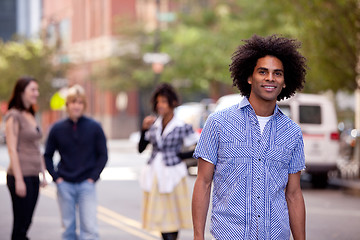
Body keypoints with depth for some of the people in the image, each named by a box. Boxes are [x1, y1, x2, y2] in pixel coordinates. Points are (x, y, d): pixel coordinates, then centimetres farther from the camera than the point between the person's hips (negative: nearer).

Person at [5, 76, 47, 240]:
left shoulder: (31, 116, 15)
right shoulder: (14, 116, -10)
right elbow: (12, 149, -14)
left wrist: (43, 174, 16)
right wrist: (19, 180, -18)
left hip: (33, 177, 8)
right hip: (21, 176, -8)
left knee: (26, 222, 10)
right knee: (20, 223, -5)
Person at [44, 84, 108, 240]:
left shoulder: (94, 127, -1)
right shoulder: (58, 128, 2)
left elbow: (103, 155, 5)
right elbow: (47, 156, 11)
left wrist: (93, 177, -5)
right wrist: (56, 177, -1)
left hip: (86, 185, -1)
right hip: (65, 185, 1)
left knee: (89, 227, -9)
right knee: (68, 227, 7)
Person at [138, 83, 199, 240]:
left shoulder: (181, 127, -6)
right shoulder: (154, 126, 6)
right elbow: (141, 149, 7)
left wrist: (181, 156, -11)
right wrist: (144, 129, -4)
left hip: (172, 176, -4)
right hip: (155, 176, 4)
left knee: (172, 217, -3)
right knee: (160, 216, 8)